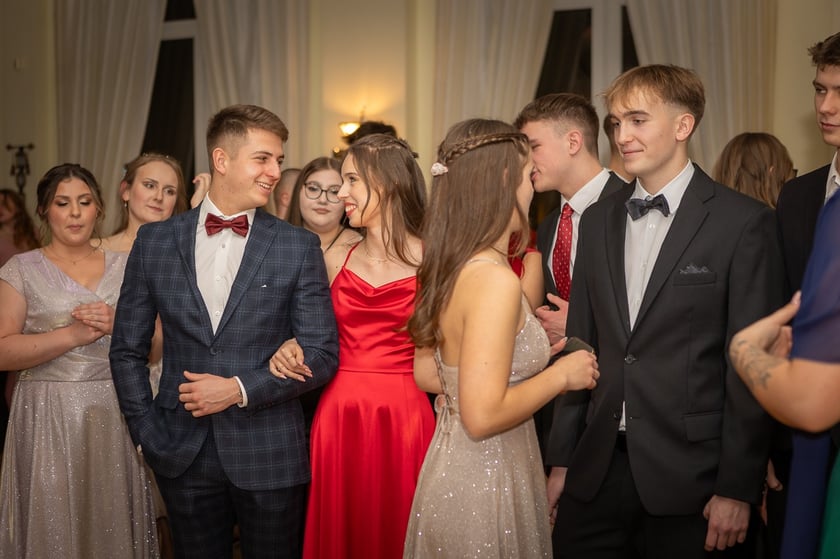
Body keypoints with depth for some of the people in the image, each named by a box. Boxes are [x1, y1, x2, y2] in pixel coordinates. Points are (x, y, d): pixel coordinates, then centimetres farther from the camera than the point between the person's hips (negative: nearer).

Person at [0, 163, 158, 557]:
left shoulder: (124, 267, 9)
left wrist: (118, 326, -12)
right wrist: (73, 335, -18)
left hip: (115, 415, 2)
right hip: (48, 418, -2)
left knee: (112, 524, 7)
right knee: (51, 527, 3)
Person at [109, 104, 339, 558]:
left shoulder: (299, 247, -3)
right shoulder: (154, 242, 2)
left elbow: (322, 354, -4)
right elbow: (127, 349, 8)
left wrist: (240, 389, -14)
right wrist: (147, 433, 1)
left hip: (269, 456, -1)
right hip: (182, 456, 2)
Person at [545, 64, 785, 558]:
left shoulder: (744, 222, -7)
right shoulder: (599, 220, 9)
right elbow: (583, 343, 11)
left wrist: (738, 488, -9)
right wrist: (562, 459, 9)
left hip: (687, 476, -4)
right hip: (597, 467, 5)